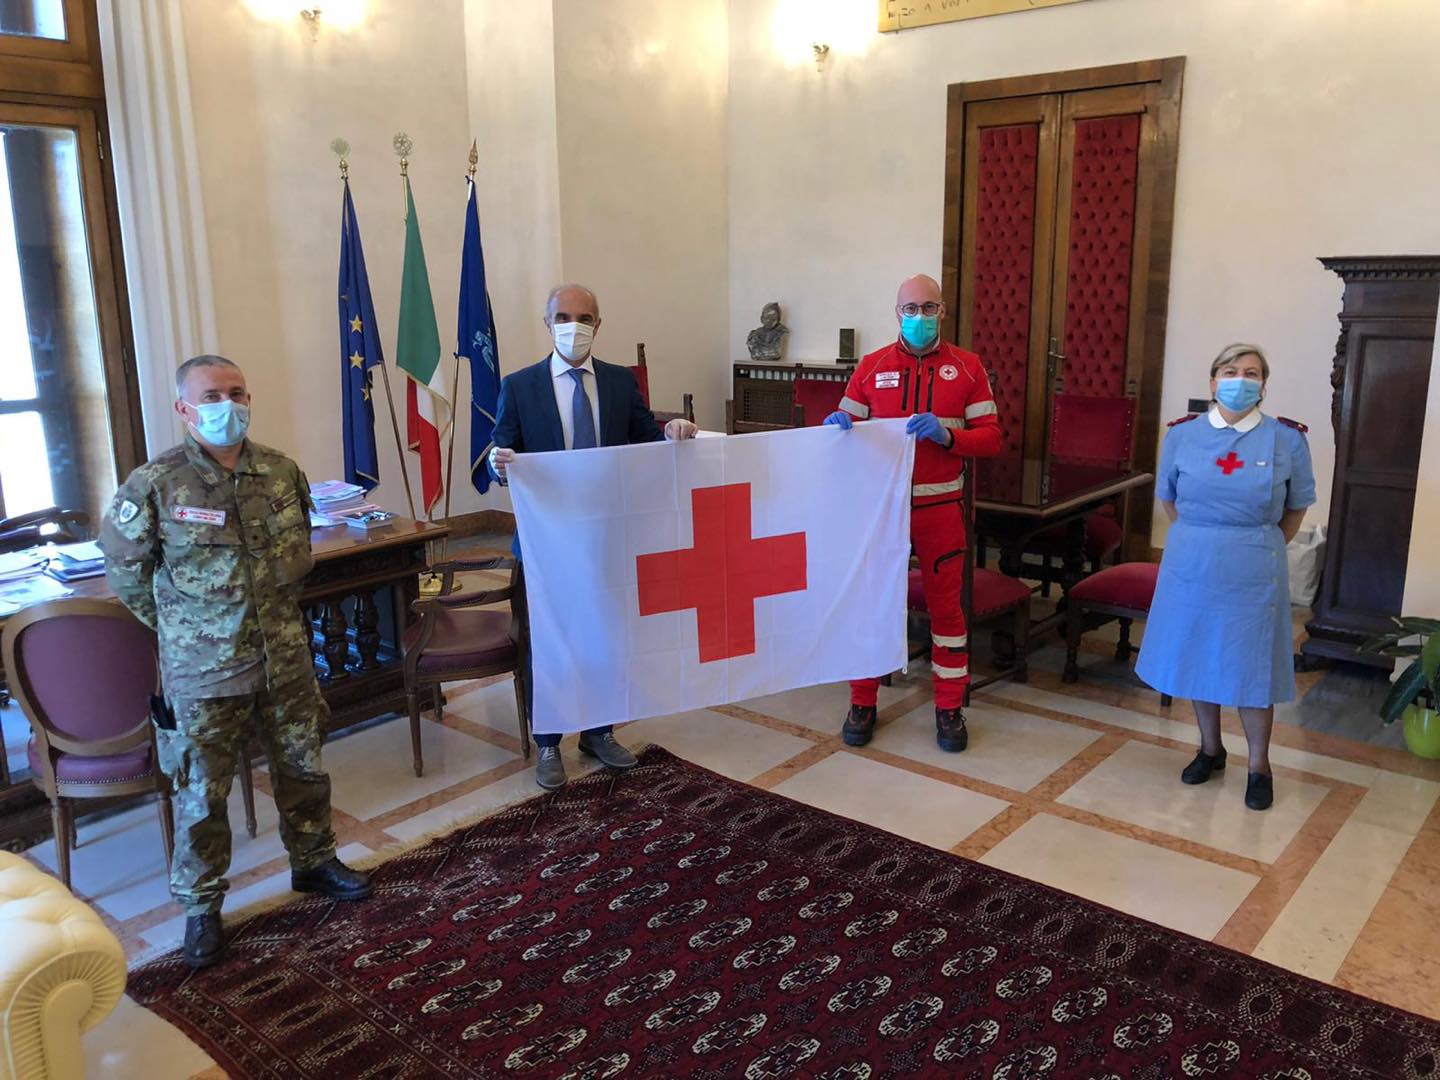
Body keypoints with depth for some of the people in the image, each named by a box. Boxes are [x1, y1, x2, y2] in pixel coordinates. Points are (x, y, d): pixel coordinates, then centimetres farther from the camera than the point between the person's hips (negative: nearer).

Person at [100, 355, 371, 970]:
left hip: (286, 659, 4)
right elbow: (124, 567, -1)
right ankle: (200, 906, 24)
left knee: (302, 768, 17)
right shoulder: (156, 486, -13)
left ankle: (313, 861, 39)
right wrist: (178, 626, 2)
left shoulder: (282, 472, -2)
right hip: (203, 670, -4)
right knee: (201, 793, 7)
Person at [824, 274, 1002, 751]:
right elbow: (846, 429, 8)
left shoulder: (966, 367, 2)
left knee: (945, 604, 7)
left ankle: (950, 708, 20)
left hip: (940, 506, 0)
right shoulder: (871, 367, 4)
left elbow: (992, 438, -1)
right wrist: (837, 425, -16)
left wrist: (947, 435, -18)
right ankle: (862, 703, 20)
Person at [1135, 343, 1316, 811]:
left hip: (1254, 575, -2)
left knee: (1252, 667, 4)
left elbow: (1296, 507, 8)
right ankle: (1210, 749, 33)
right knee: (1197, 658, 13)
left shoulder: (1286, 439, -5)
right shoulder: (1182, 434, -2)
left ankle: (1259, 766, 22)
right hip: (1191, 567, 2)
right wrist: (1201, 539, 12)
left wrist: (1261, 546, 9)